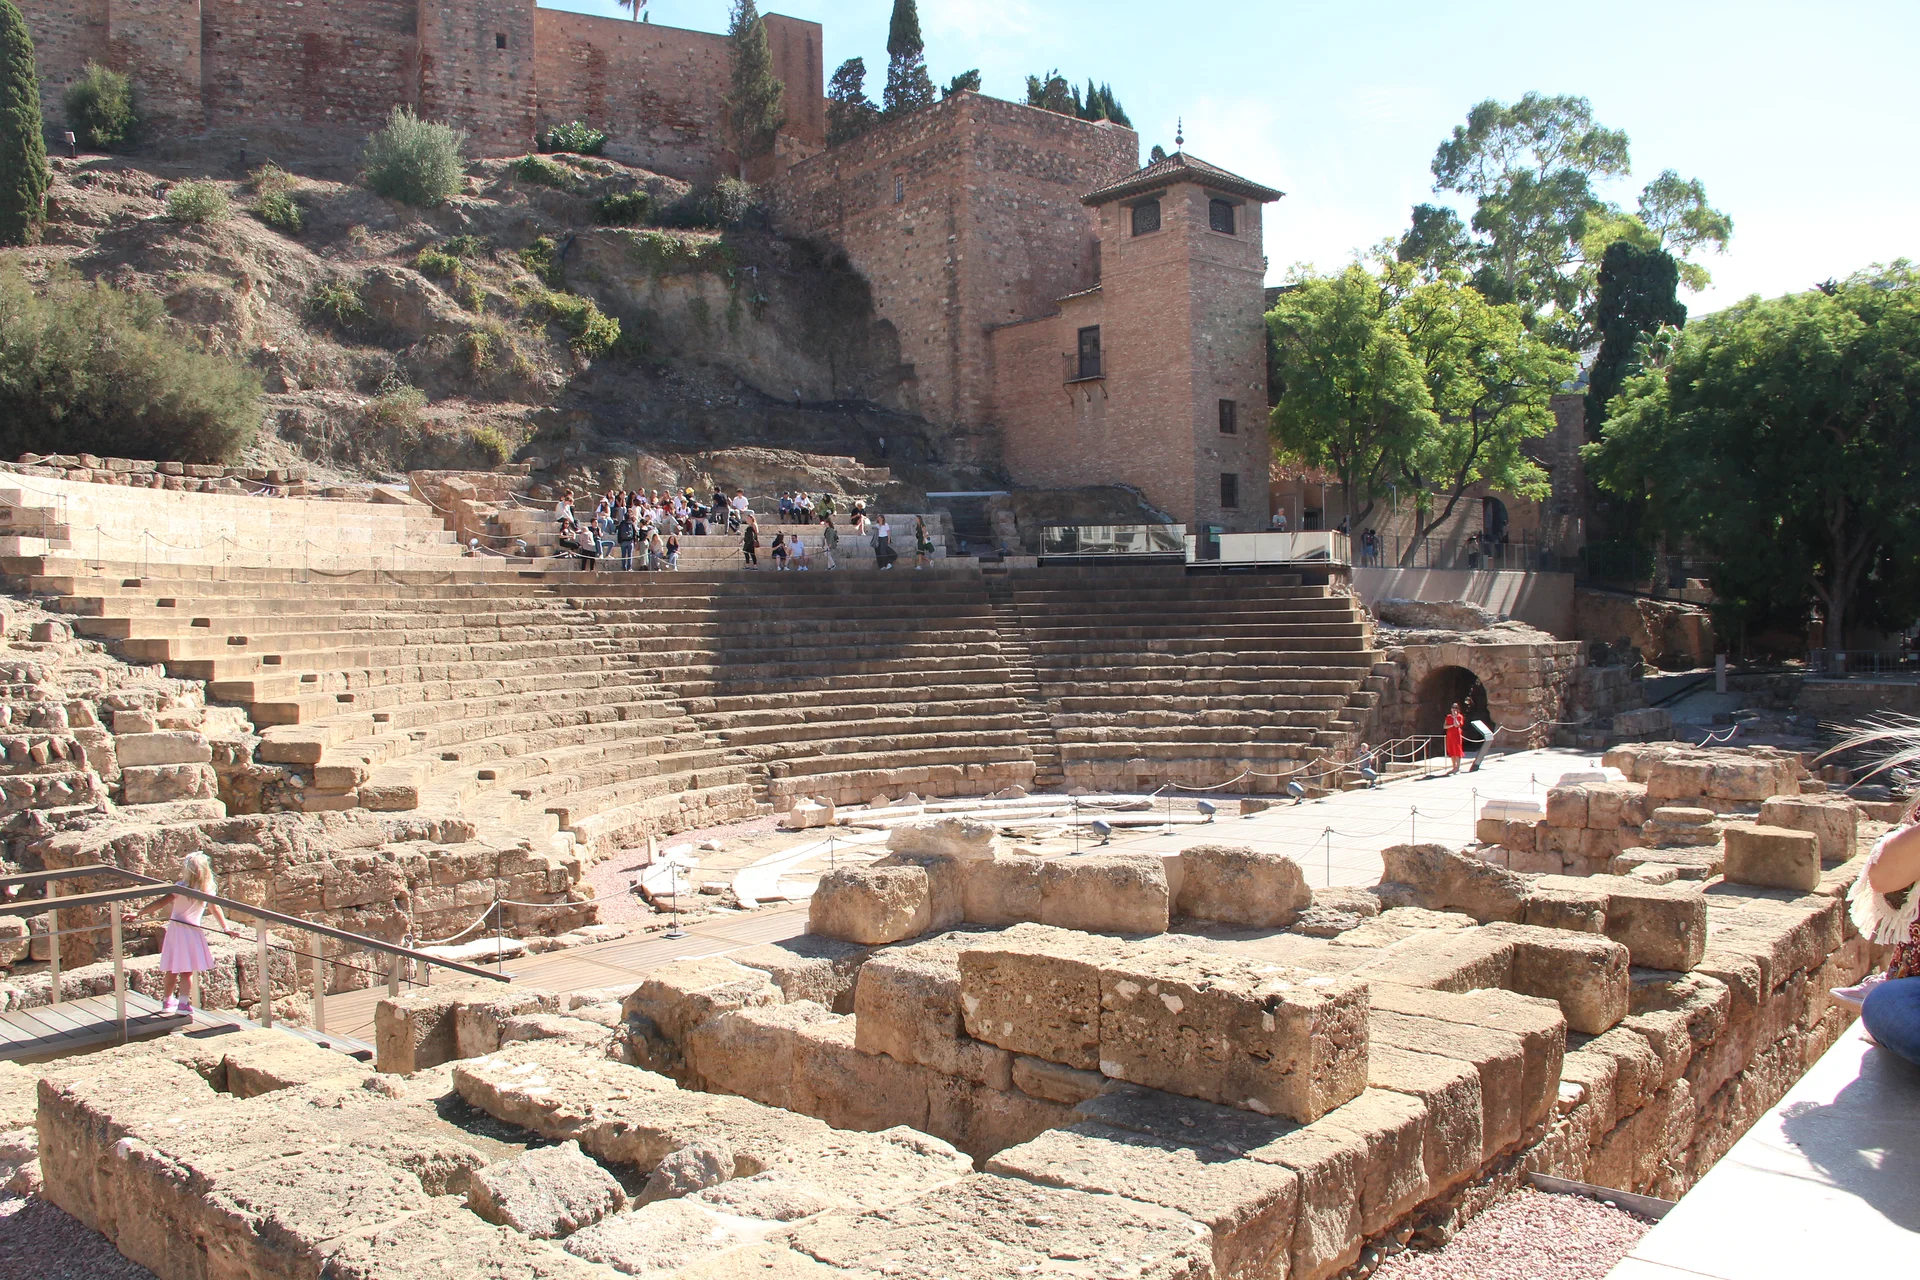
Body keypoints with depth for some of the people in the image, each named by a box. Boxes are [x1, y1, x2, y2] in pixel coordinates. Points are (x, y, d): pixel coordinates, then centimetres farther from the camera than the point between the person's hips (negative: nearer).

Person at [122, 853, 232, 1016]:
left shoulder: (180, 888, -7)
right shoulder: (208, 889, -1)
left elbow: (161, 903, -14)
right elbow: (216, 908, 6)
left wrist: (138, 914, -15)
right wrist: (225, 928, 15)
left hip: (175, 928, 0)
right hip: (192, 932, 0)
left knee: (171, 970, 13)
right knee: (187, 971, 3)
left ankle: (167, 1001, 27)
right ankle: (184, 1003, -6)